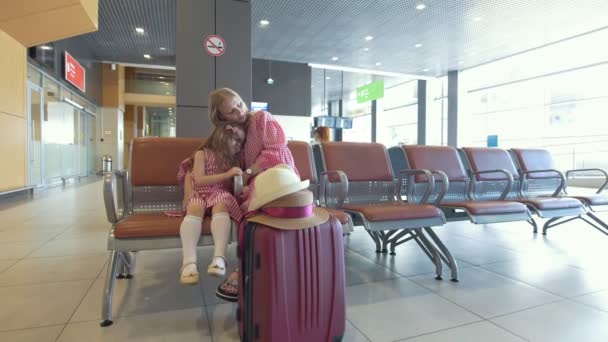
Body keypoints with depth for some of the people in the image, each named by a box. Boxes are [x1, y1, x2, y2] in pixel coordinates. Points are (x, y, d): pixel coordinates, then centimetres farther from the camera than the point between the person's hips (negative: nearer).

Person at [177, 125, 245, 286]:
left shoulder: (235, 160, 19)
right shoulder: (202, 154, 7)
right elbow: (199, 180, -6)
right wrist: (227, 175, -15)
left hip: (221, 194, 2)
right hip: (200, 193, -1)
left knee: (220, 206, -35)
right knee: (195, 209, -36)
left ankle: (219, 258, -52)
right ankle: (189, 262, -47)